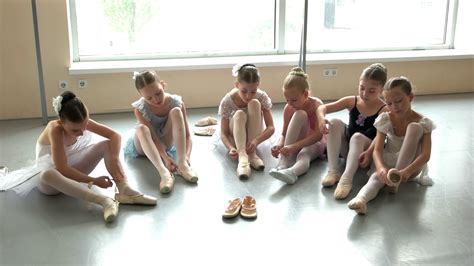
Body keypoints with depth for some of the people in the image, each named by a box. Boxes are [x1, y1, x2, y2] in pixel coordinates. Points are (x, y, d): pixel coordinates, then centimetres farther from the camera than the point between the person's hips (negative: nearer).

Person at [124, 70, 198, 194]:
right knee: (141, 128, -36)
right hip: (145, 146, -1)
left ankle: (182, 164, -33)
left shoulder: (176, 103, -20)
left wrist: (187, 155, -37)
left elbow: (187, 135, -19)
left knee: (176, 111, -26)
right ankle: (164, 173, -51)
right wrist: (166, 158, -42)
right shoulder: (140, 108, -23)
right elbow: (153, 137, -27)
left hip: (166, 142, 1)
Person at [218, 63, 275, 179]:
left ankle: (252, 153, -32)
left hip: (253, 134, 1)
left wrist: (256, 141, -41)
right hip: (235, 136, -1)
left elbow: (271, 127, -22)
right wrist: (231, 148, -42)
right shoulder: (227, 101, -24)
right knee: (239, 114, -32)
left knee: (254, 104, -27)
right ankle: (242, 156, -48)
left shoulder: (262, 97, -21)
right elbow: (224, 134, -20)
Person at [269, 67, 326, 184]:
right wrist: (279, 145, -32)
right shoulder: (288, 108, -9)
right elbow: (284, 134, -7)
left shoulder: (316, 105, -21)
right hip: (297, 141, 3)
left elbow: (318, 135, -30)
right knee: (300, 114, -29)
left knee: (304, 154, -41)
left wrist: (294, 146, -41)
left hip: (315, 142, -3)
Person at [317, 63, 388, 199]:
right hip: (347, 147, 4)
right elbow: (322, 108, -7)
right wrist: (321, 117, -31)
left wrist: (369, 152, -43)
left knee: (357, 137, -35)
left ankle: (347, 178, -52)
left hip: (364, 149, -4)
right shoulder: (352, 101, -2)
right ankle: (333, 171, -29)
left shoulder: (384, 110, -13)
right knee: (336, 123, -21)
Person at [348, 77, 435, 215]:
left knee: (414, 127, -26)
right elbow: (377, 150, -16)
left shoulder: (422, 122, -12)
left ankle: (396, 179, -30)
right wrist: (381, 168, -40)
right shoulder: (385, 120, -7)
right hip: (388, 162, 1)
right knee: (378, 175, -36)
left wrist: (407, 171, -42)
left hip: (411, 164, -1)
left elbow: (426, 154, -22)